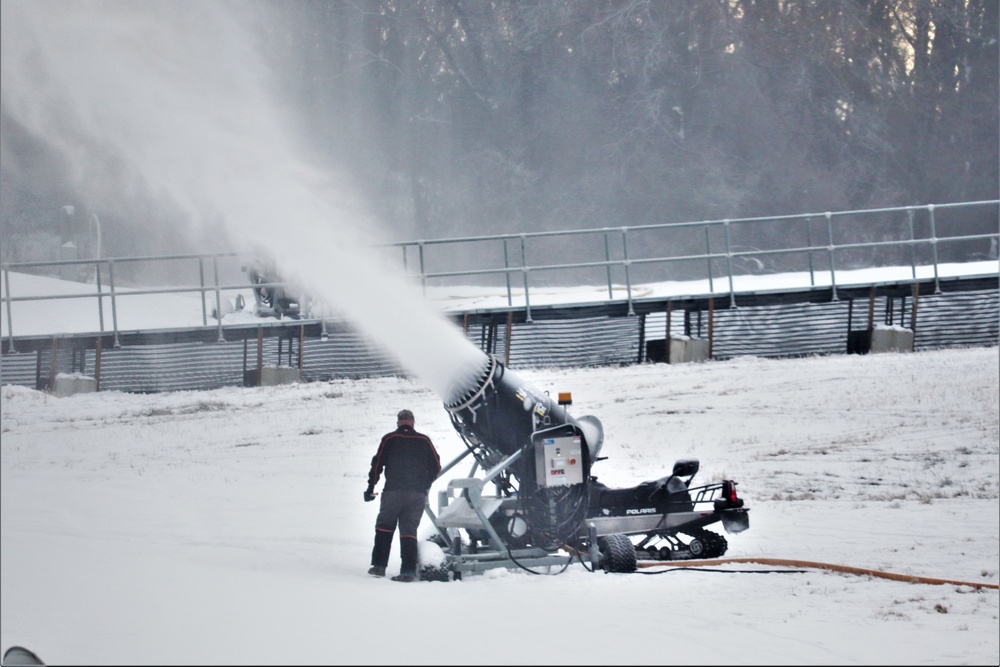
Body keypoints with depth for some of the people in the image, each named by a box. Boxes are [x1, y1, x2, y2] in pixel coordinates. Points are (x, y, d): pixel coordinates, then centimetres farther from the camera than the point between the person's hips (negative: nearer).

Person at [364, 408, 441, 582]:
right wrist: (425, 486, 25)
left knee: (384, 528, 13)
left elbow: (377, 464, -1)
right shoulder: (424, 441, 8)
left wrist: (370, 488, 7)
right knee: (409, 531, 4)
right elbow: (436, 467, 9)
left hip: (393, 492, -1)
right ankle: (408, 570, -5)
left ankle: (379, 566, 10)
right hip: (418, 495, 2)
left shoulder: (389, 439, 3)